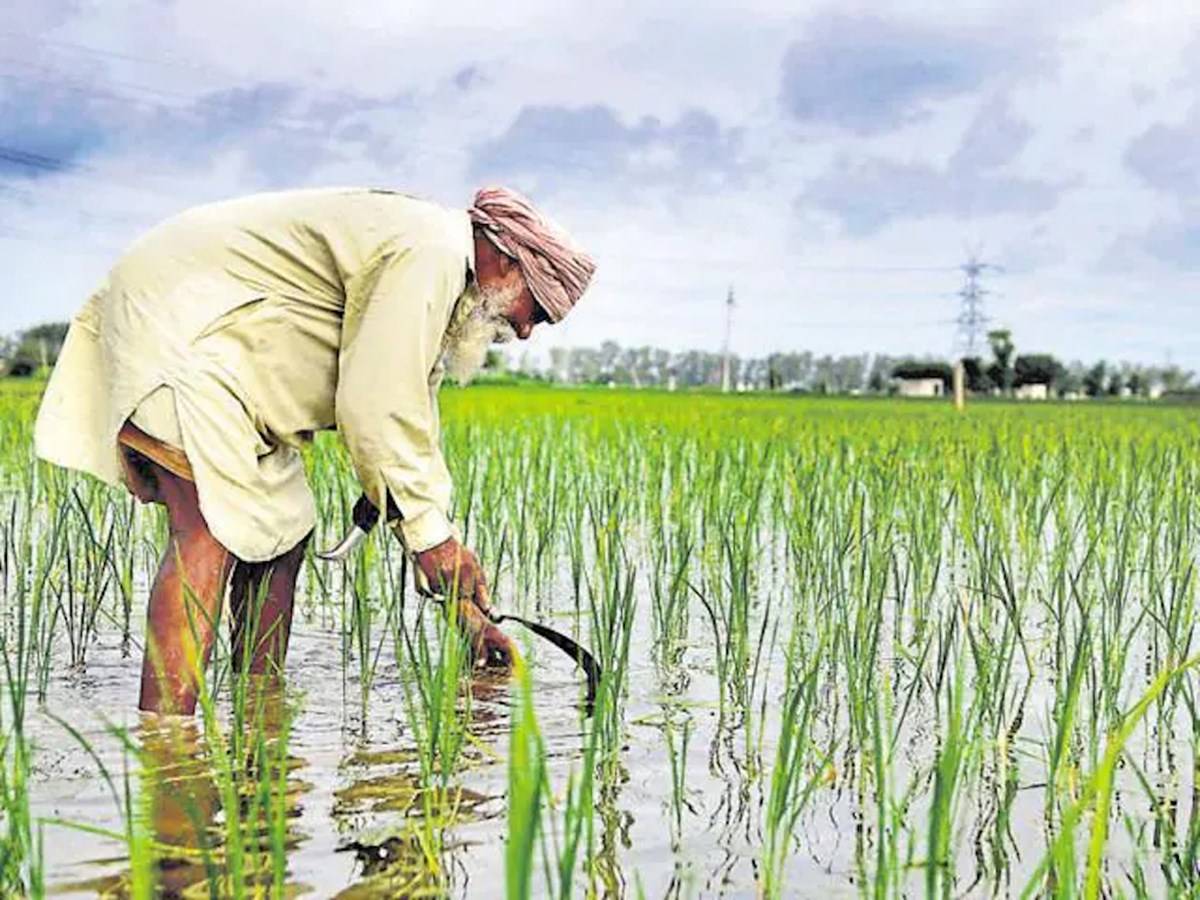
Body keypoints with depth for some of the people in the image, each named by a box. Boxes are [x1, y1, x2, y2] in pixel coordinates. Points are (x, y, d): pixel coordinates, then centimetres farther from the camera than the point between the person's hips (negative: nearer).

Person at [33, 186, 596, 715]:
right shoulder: (430, 252, -16)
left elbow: (411, 439, 19)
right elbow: (375, 409, -24)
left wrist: (466, 608, 17)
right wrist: (431, 534, -13)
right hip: (174, 319, -11)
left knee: (282, 529, 8)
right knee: (209, 532, -21)